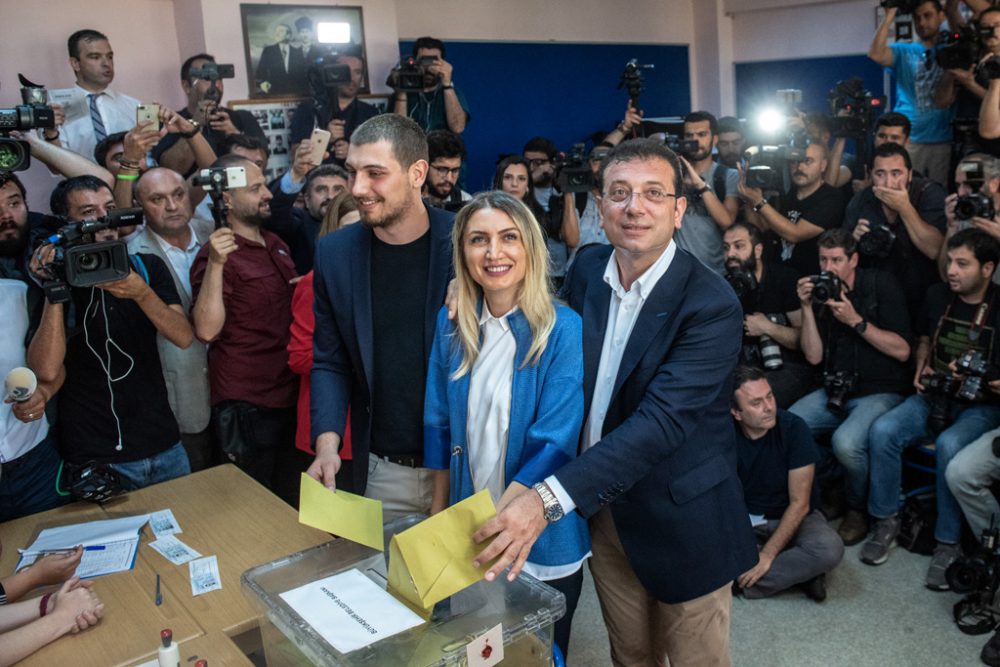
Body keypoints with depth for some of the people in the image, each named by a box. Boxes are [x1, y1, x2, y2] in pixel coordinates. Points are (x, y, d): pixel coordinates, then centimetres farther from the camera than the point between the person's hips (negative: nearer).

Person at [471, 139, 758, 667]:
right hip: (601, 507, 5)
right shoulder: (587, 269, -3)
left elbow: (662, 420, -31)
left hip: (681, 519, -4)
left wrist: (549, 498, -40)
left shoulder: (711, 304, -21)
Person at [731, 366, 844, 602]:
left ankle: (743, 582, -20)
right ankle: (798, 572, -17)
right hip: (743, 519, 2)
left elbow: (799, 503, -19)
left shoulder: (793, 428, -20)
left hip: (791, 516, -1)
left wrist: (767, 556, -25)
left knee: (830, 548, -33)